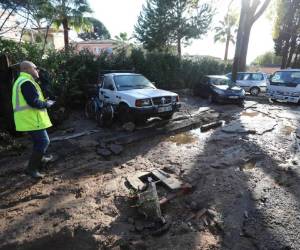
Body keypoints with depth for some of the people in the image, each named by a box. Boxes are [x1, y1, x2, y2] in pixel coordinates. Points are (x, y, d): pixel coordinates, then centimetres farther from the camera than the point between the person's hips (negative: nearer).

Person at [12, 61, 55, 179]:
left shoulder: (21, 81, 20)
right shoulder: (26, 82, -16)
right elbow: (34, 102, -24)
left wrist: (44, 102, 12)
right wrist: (46, 104, -7)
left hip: (29, 118, 11)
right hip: (31, 119, -11)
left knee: (39, 141, 23)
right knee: (43, 141, -9)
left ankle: (40, 159, 40)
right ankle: (31, 168, -3)